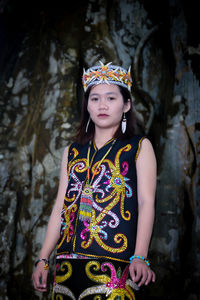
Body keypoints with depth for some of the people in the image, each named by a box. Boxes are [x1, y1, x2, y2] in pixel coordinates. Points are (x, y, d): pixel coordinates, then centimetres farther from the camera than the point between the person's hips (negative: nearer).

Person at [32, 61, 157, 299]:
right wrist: (43, 259, 8)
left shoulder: (140, 147, 6)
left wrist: (140, 257, -17)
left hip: (114, 260, -4)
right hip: (68, 259, 4)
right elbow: (60, 206, 14)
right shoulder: (72, 152, 17)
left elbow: (146, 202, -5)